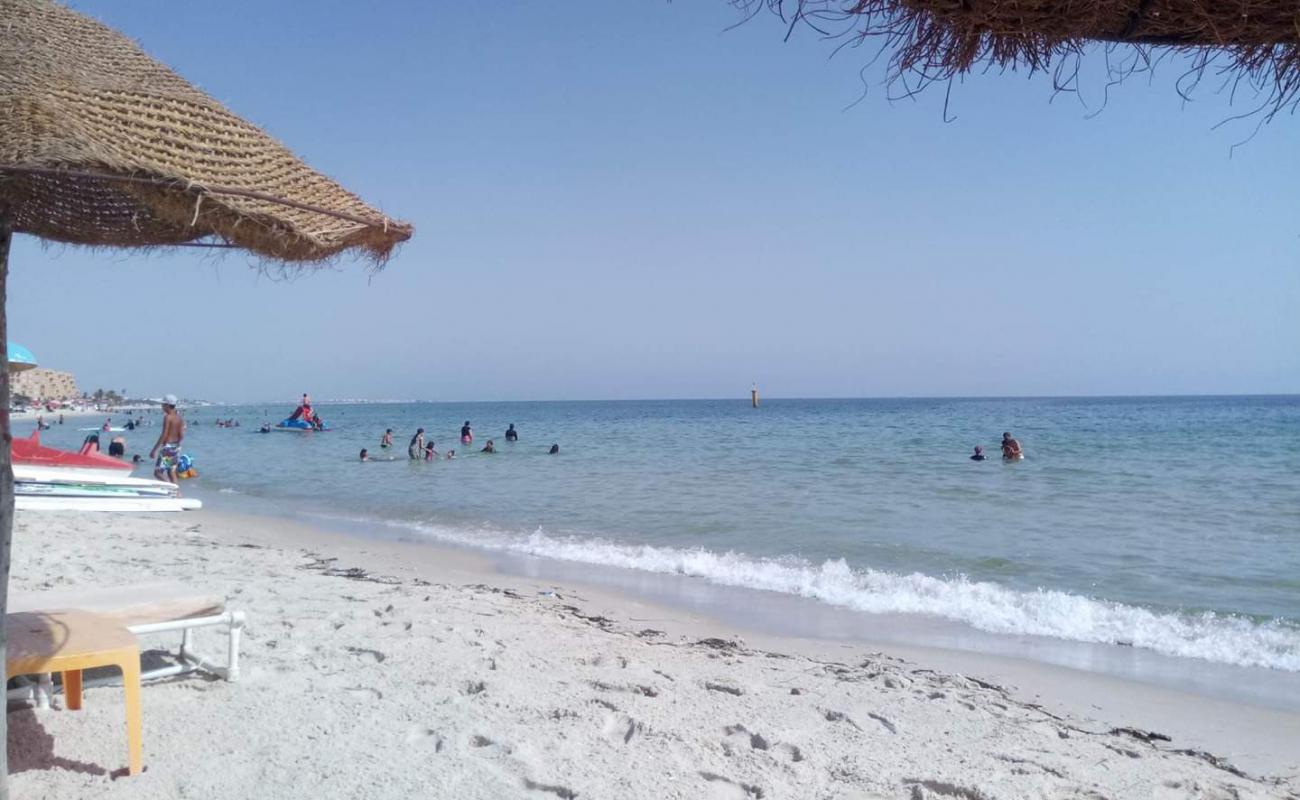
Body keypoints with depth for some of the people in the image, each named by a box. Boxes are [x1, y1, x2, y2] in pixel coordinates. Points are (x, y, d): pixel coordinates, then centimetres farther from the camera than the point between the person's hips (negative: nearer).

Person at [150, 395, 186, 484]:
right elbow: (181, 435, 8)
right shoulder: (179, 417, 8)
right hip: (176, 447, 8)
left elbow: (164, 435, -18)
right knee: (171, 472, 15)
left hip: (167, 447, -8)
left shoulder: (167, 417, -13)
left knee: (157, 472, -5)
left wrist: (154, 450, -16)